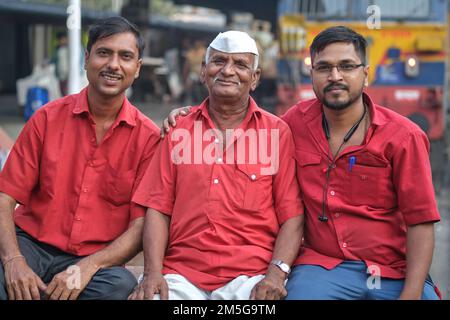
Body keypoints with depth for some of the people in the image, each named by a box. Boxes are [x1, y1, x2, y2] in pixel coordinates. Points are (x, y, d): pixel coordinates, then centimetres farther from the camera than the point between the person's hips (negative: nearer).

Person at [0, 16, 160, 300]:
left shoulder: (148, 137, 0)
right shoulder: (48, 118, 3)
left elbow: (141, 225, -4)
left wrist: (88, 267, -19)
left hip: (97, 261, 2)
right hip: (31, 244, -1)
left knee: (122, 285, -33)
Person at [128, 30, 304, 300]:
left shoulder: (277, 132, 7)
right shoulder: (179, 129, 13)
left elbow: (292, 216, 2)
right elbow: (159, 208, 9)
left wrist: (276, 273, -13)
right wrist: (153, 273, -5)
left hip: (250, 273, -2)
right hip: (182, 273, 2)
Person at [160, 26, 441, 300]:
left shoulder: (402, 136, -3)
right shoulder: (297, 122, 5)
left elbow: (420, 221, -5)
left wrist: (411, 294, -15)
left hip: (396, 273, -1)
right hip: (323, 266, 1)